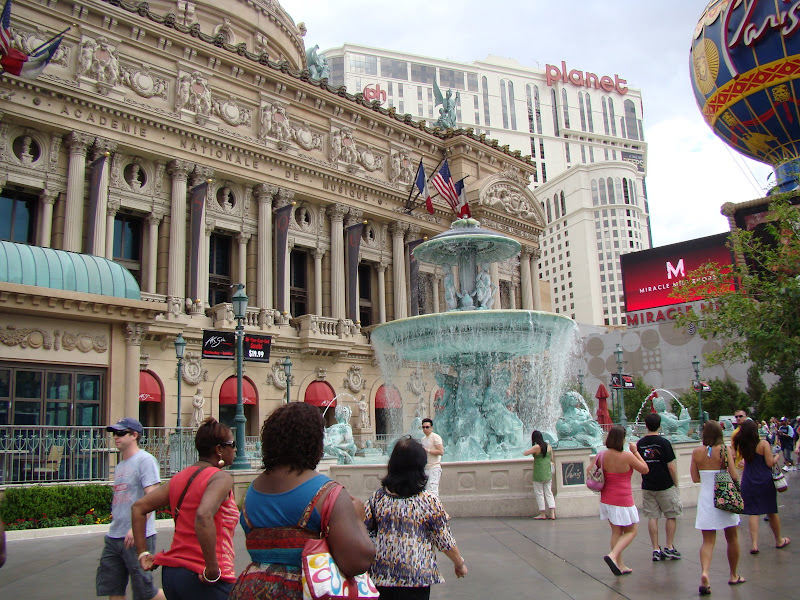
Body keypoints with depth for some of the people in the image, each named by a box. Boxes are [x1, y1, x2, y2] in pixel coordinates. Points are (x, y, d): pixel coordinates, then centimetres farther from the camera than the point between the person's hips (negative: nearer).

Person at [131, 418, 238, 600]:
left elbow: (138, 507, 13)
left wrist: (143, 553, 13)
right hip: (203, 581, -7)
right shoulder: (221, 478, -13)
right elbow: (203, 516, -31)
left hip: (171, 573, 8)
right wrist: (212, 570, -24)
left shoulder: (180, 477, 10)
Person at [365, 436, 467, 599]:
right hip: (416, 579, -3)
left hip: (380, 578, 3)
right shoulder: (429, 501, -12)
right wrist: (460, 564, 9)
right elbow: (445, 542, -7)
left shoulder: (378, 497, -5)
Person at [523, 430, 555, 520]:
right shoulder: (548, 446, 2)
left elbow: (525, 453, -13)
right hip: (548, 473, 6)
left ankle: (542, 514, 9)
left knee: (539, 493, 5)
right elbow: (551, 459, 10)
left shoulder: (536, 447, -15)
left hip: (539, 474, -5)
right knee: (548, 493, 10)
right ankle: (552, 514, 3)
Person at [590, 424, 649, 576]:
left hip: (606, 500, 6)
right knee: (631, 531, 9)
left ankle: (620, 565, 20)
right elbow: (645, 469, -4)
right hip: (623, 501, -6)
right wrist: (636, 452, 1)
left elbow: (589, 470, 6)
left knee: (616, 532, 16)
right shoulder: (627, 457, -19)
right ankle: (613, 555, -9)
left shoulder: (602, 455, -4)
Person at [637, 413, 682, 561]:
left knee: (652, 517, 7)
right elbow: (671, 467, -11)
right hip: (665, 486, -4)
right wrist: (676, 484, 1)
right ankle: (669, 547, 13)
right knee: (671, 516, 12)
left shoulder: (640, 443, 1)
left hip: (647, 486, 4)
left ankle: (656, 550, 8)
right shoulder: (663, 442, -12)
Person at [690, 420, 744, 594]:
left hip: (705, 499, 2)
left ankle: (704, 572, -19)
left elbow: (695, 478, 2)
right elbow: (734, 476, -12)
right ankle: (733, 575, 30)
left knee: (708, 541, 4)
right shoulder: (724, 450, -10)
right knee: (732, 538, 18)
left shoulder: (697, 452, -3)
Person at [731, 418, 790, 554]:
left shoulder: (741, 446, -2)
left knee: (752, 512, 3)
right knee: (772, 512, 14)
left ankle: (754, 544, -5)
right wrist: (776, 457, 8)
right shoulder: (763, 444, -12)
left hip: (748, 483, 2)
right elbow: (770, 463, -13)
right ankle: (779, 541, 33)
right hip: (765, 481, -1)